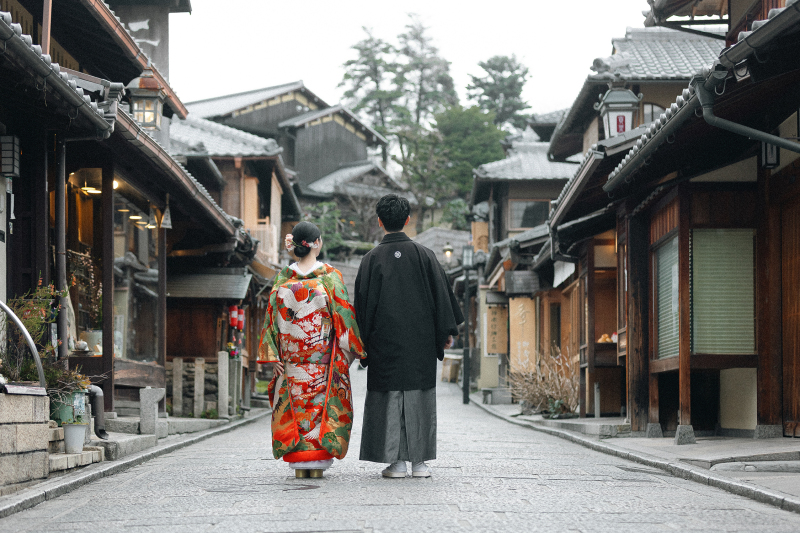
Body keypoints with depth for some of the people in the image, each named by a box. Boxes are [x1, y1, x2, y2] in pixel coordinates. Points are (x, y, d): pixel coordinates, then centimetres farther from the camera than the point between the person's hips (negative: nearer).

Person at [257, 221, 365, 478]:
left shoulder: (283, 278, 2)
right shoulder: (330, 276, -6)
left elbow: (273, 316, 1)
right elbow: (343, 314, -5)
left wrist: (273, 355, 3)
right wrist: (355, 348, 2)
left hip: (292, 357, 2)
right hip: (323, 356, -2)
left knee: (296, 402, 6)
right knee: (321, 401, 3)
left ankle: (298, 461, 4)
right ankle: (318, 461, 0)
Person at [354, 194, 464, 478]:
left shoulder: (372, 258, -4)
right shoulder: (423, 255, 0)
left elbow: (363, 302, -2)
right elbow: (442, 292, 3)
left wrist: (363, 342, 4)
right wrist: (447, 331, 10)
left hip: (384, 341, -1)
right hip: (420, 340, 1)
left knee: (388, 399, 3)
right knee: (420, 397, 6)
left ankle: (396, 462, 0)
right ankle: (419, 461, 6)